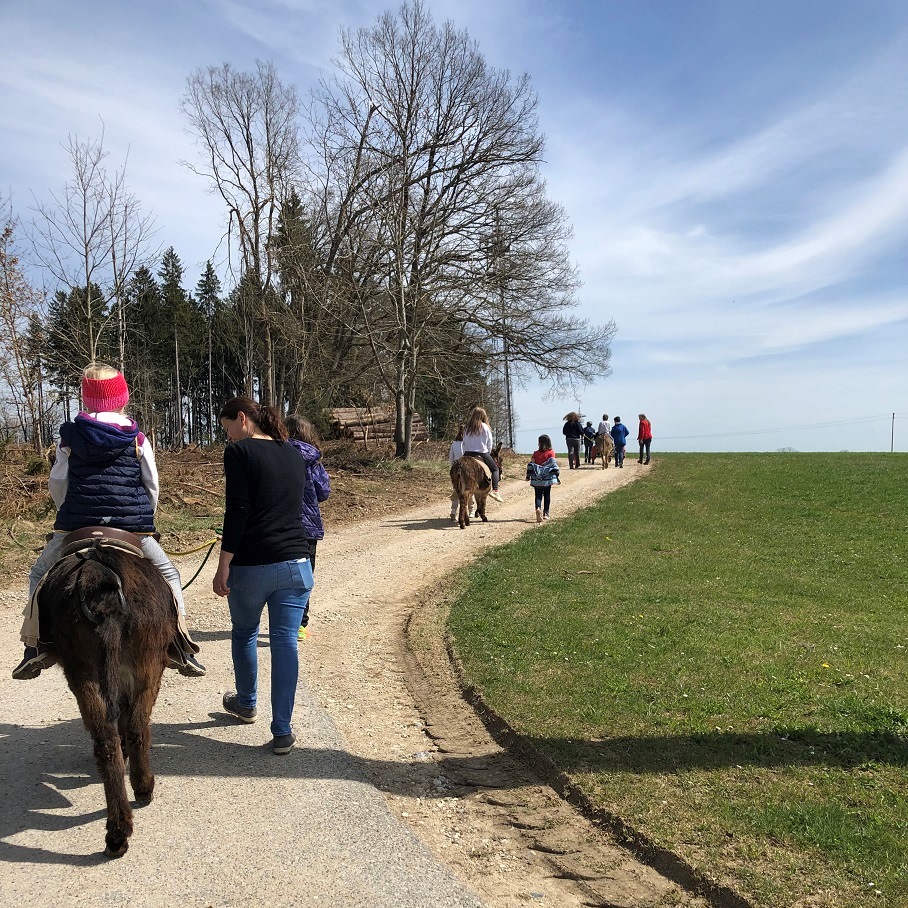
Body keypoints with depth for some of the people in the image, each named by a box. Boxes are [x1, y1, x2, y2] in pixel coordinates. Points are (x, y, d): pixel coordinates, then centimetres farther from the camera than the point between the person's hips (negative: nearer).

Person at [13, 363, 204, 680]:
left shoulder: (70, 436, 6)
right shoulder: (137, 439, 4)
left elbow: (57, 482, 9)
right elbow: (152, 484, 6)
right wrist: (144, 519, 20)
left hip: (76, 525, 1)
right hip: (132, 527, 0)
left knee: (39, 574, 23)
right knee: (168, 574, 17)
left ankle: (36, 646, 12)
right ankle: (180, 647, 7)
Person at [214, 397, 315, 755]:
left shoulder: (239, 452, -6)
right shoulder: (294, 455, 13)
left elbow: (237, 511, -14)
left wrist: (224, 565, -13)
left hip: (251, 565, -4)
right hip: (295, 563, 4)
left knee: (244, 633, 21)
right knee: (286, 642, 4)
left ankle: (246, 703, 41)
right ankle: (282, 732, 4)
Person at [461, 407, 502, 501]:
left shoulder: (467, 428, 6)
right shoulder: (485, 427, -5)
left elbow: (464, 443, 7)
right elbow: (489, 443, -2)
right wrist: (488, 453, 13)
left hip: (468, 454, 3)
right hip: (482, 453, -3)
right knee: (495, 469, 10)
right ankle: (495, 490, -6)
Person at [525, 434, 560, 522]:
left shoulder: (535, 453, 1)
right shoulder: (551, 453, -3)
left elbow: (531, 464, -1)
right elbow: (553, 464, -10)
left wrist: (528, 475, 6)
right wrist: (556, 475, -6)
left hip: (537, 478, 0)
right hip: (547, 478, 0)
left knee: (538, 495, 3)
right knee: (547, 495, 12)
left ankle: (538, 508, -24)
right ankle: (545, 513, 14)